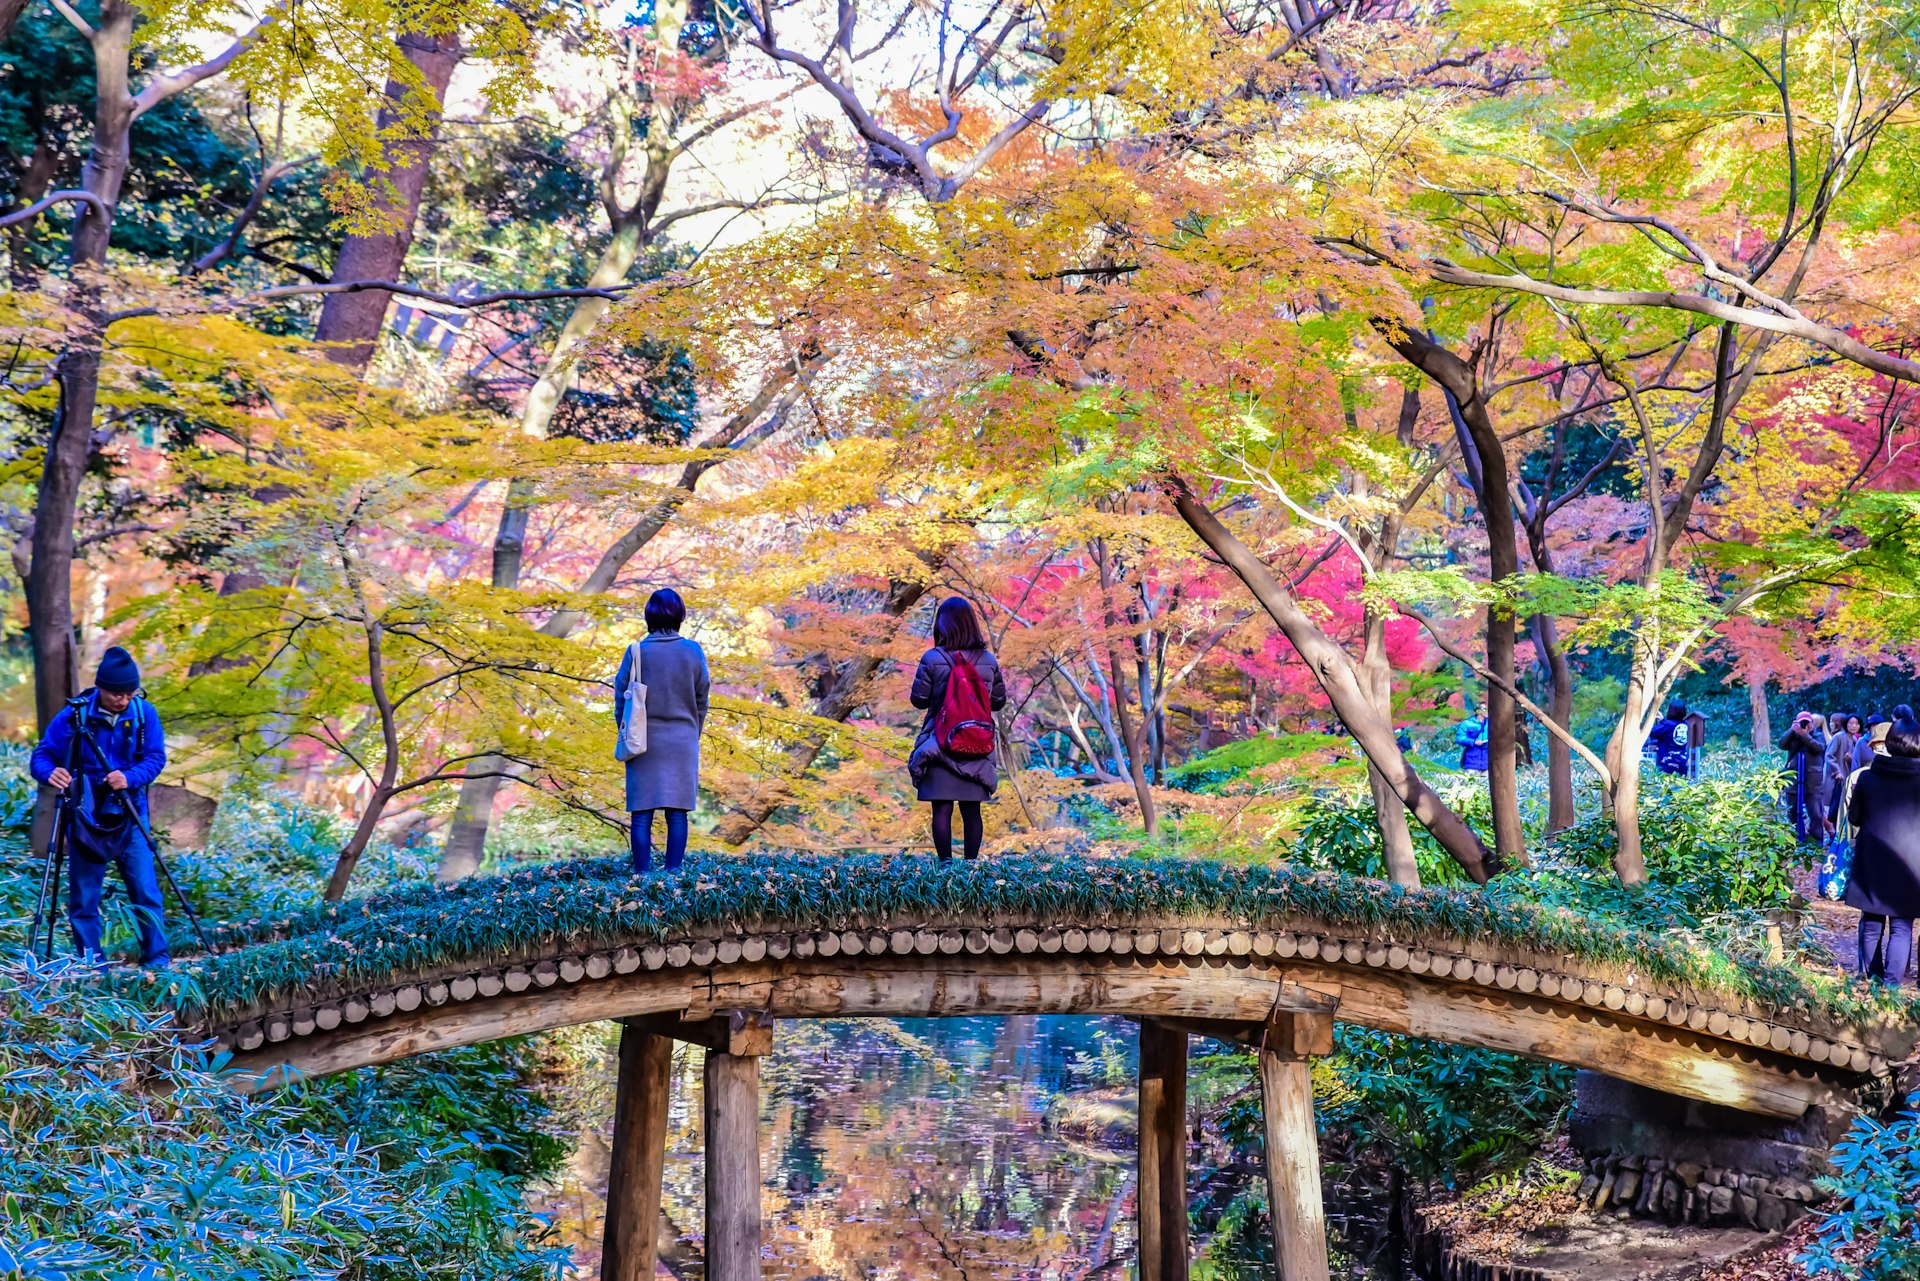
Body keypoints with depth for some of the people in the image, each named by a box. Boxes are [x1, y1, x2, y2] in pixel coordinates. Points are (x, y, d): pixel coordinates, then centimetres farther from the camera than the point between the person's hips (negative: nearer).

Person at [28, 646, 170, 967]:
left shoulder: (144, 713, -5)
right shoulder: (74, 715, -9)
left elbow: (156, 757, -5)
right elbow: (41, 756, -6)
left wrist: (130, 778, -25)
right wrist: (50, 772, -29)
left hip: (130, 818, 0)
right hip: (85, 819, 0)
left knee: (146, 892, -5)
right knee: (83, 898, 4)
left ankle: (158, 959, 4)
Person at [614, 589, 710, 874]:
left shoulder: (637, 651, -6)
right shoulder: (693, 652, -2)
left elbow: (621, 698, 1)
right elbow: (701, 702, 5)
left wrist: (625, 735, 13)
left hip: (644, 741, -1)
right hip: (682, 742, 1)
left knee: (641, 813, 3)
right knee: (677, 813, 4)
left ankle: (642, 875, 1)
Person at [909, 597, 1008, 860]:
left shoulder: (932, 659, -9)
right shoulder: (988, 660, 1)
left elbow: (919, 699, -4)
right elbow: (999, 700, 8)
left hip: (940, 744, -3)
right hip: (977, 747, 3)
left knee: (942, 809, 0)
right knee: (971, 810, 9)